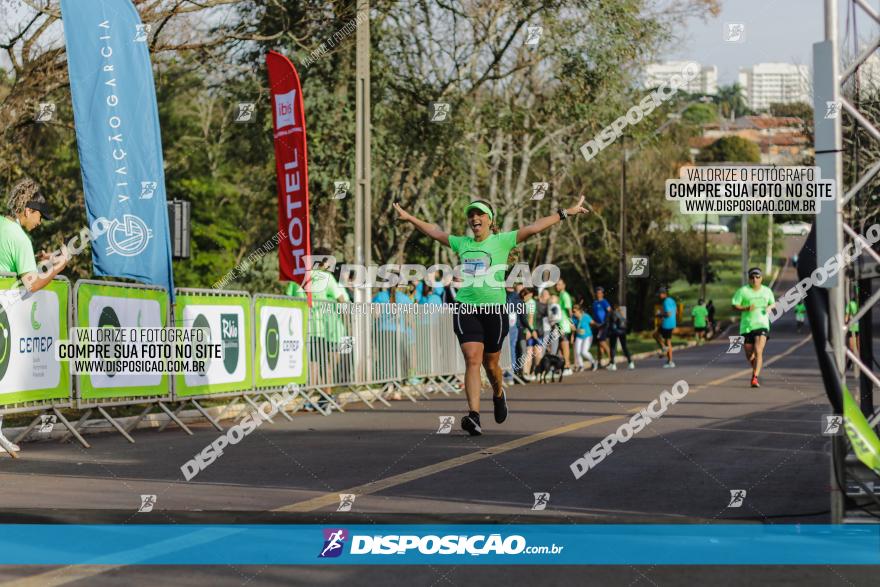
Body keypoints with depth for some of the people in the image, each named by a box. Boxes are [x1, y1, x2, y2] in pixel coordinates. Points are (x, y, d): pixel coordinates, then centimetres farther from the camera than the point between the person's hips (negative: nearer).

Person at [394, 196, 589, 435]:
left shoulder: (502, 241, 1)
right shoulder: (461, 243, 10)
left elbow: (533, 228, -4)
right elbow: (435, 232, 23)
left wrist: (565, 213, -8)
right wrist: (409, 218, 30)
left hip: (494, 309, -1)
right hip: (465, 308, 1)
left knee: (490, 363, 9)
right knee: (472, 359, -14)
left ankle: (498, 395, 43)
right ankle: (474, 416, -21)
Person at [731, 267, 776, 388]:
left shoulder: (767, 291, 9)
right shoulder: (743, 291, 0)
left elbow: (773, 303, 25)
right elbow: (734, 306, -1)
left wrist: (769, 307, 1)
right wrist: (746, 308, -18)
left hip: (762, 325, 0)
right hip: (746, 326, 0)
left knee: (758, 352, -19)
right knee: (749, 356, 8)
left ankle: (755, 378, -22)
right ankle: (756, 369, 41)